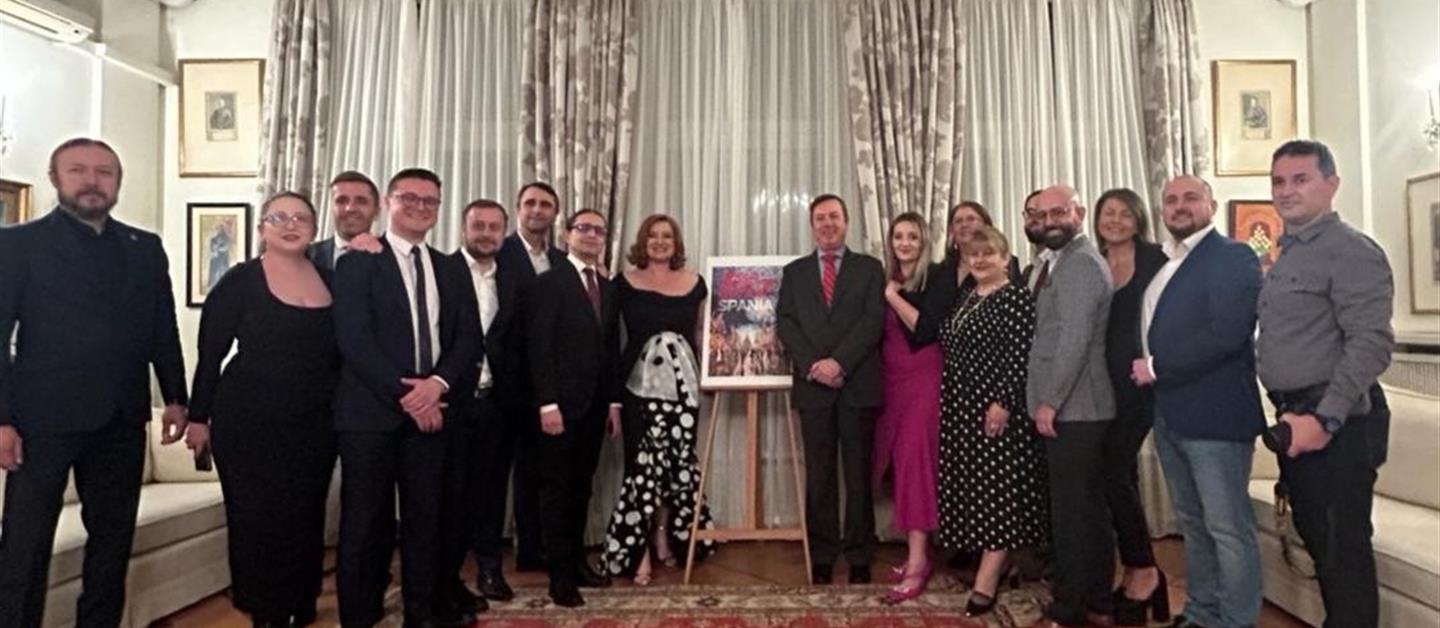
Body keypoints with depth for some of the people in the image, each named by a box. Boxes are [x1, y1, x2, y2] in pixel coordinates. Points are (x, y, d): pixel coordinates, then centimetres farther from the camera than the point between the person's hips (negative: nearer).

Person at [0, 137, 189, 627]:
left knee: (113, 542, 12)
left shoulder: (146, 248, 11)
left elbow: (163, 331, 12)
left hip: (121, 420, 4)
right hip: (43, 418, -3)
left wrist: (175, 397, 6)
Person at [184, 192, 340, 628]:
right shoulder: (241, 281, -5)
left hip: (314, 428, 3)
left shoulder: (331, 281, 5)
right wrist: (199, 417, -4)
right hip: (248, 425, -3)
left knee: (305, 522, 9)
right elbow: (211, 353, -3)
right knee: (257, 523, 3)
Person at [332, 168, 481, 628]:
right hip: (371, 409, -4)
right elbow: (353, 339, -11)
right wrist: (403, 394, -15)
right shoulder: (358, 262, -1)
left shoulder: (451, 272, 14)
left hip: (431, 407, 4)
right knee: (365, 519, 3)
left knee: (425, 517, 10)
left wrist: (438, 383, -12)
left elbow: (469, 339, 6)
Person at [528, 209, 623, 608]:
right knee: (557, 489, 3)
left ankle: (577, 562, 24)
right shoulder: (550, 282, -5)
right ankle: (561, 576, 10)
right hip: (562, 403, -6)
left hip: (595, 404, 6)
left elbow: (612, 348, 14)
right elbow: (539, 346, -12)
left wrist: (614, 401, 9)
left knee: (581, 487, 13)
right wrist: (547, 403, -18)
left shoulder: (608, 288, 14)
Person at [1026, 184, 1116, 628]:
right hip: (1080, 406, 10)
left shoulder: (1078, 262, -13)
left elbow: (1074, 340, -21)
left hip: (1071, 408, -10)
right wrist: (1051, 400, 17)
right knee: (1090, 508, 14)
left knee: (1071, 512, -4)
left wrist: (1050, 401, -17)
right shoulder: (1073, 261, 19)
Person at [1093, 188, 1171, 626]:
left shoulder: (1153, 260, -2)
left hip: (1137, 379, -5)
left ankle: (1142, 569, 10)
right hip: (1102, 381, 5)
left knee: (1114, 473, -8)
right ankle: (1137, 569, 22)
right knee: (1120, 474, 10)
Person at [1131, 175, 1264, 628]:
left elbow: (1227, 333, -20)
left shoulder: (1233, 256, -8)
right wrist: (1143, 369, 1)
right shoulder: (1161, 263, 16)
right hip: (1169, 413, 8)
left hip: (1214, 412, -8)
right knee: (1192, 523, 17)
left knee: (1228, 527, 0)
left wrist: (1157, 368, -15)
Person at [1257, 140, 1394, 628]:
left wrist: (1325, 419, -24)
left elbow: (1371, 344, -20)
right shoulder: (1287, 256, 15)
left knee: (1343, 549, 1)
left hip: (1336, 423, -8)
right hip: (1295, 419, 8)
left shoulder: (1351, 250, -12)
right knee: (1316, 539, 17)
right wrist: (1290, 415, 11)